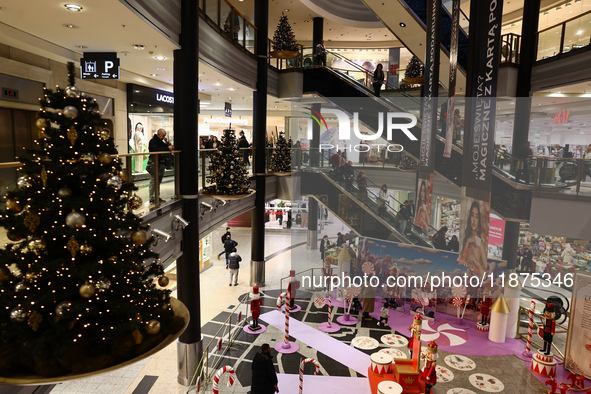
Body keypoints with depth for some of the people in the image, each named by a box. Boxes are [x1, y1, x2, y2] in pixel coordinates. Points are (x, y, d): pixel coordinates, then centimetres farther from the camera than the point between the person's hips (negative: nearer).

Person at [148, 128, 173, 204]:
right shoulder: (153, 141, -11)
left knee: (158, 181, 13)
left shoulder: (160, 141, 18)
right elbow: (156, 150, -26)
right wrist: (167, 148, -26)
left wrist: (170, 147, -1)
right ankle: (152, 199, -2)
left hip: (161, 164, 9)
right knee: (153, 182, -6)